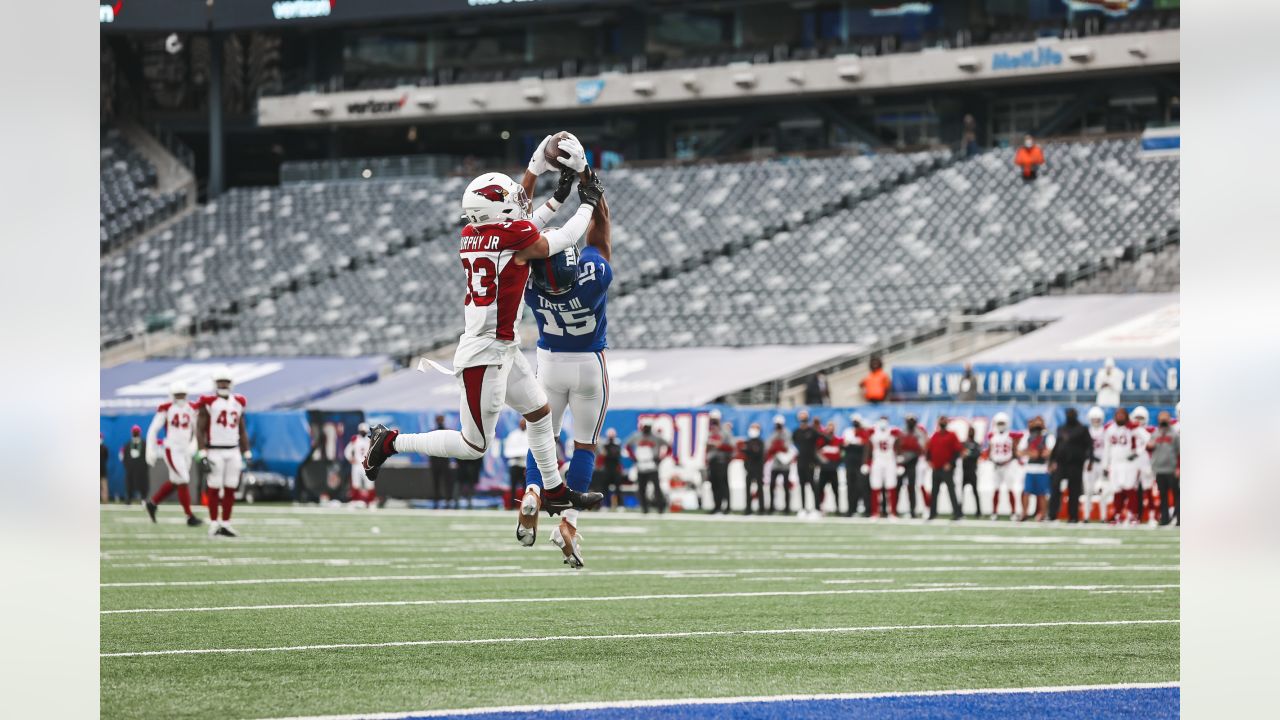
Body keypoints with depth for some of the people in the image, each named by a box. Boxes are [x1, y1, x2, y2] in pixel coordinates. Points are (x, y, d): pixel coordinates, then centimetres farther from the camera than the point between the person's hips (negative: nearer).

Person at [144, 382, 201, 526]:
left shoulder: (191, 409, 8)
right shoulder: (165, 409, -8)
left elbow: (197, 429, 17)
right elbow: (153, 430, -5)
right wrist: (151, 451, -8)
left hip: (185, 450, 6)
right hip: (172, 450, -6)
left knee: (174, 482, 14)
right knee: (183, 482, -10)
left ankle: (152, 503, 34)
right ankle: (190, 517, -6)